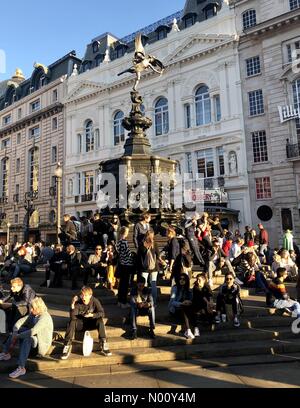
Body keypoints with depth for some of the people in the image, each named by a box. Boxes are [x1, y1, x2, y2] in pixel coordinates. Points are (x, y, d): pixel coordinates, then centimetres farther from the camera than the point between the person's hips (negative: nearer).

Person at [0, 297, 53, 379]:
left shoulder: (44, 317, -27)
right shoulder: (33, 314, 0)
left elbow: (32, 331, -36)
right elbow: (20, 321, -1)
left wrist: (17, 336, -24)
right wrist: (15, 333, -18)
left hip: (42, 345, -9)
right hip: (34, 340, 9)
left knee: (27, 338, -35)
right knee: (18, 329, 4)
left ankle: (21, 368, -33)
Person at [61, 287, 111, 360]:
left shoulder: (95, 301, -15)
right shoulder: (78, 302, -17)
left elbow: (102, 313, -19)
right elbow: (73, 317, -24)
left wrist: (92, 315, -36)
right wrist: (72, 305, -38)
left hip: (91, 323, 0)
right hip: (80, 324, 0)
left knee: (100, 321, -30)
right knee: (72, 322, -30)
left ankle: (103, 345, -24)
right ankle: (67, 346, -22)